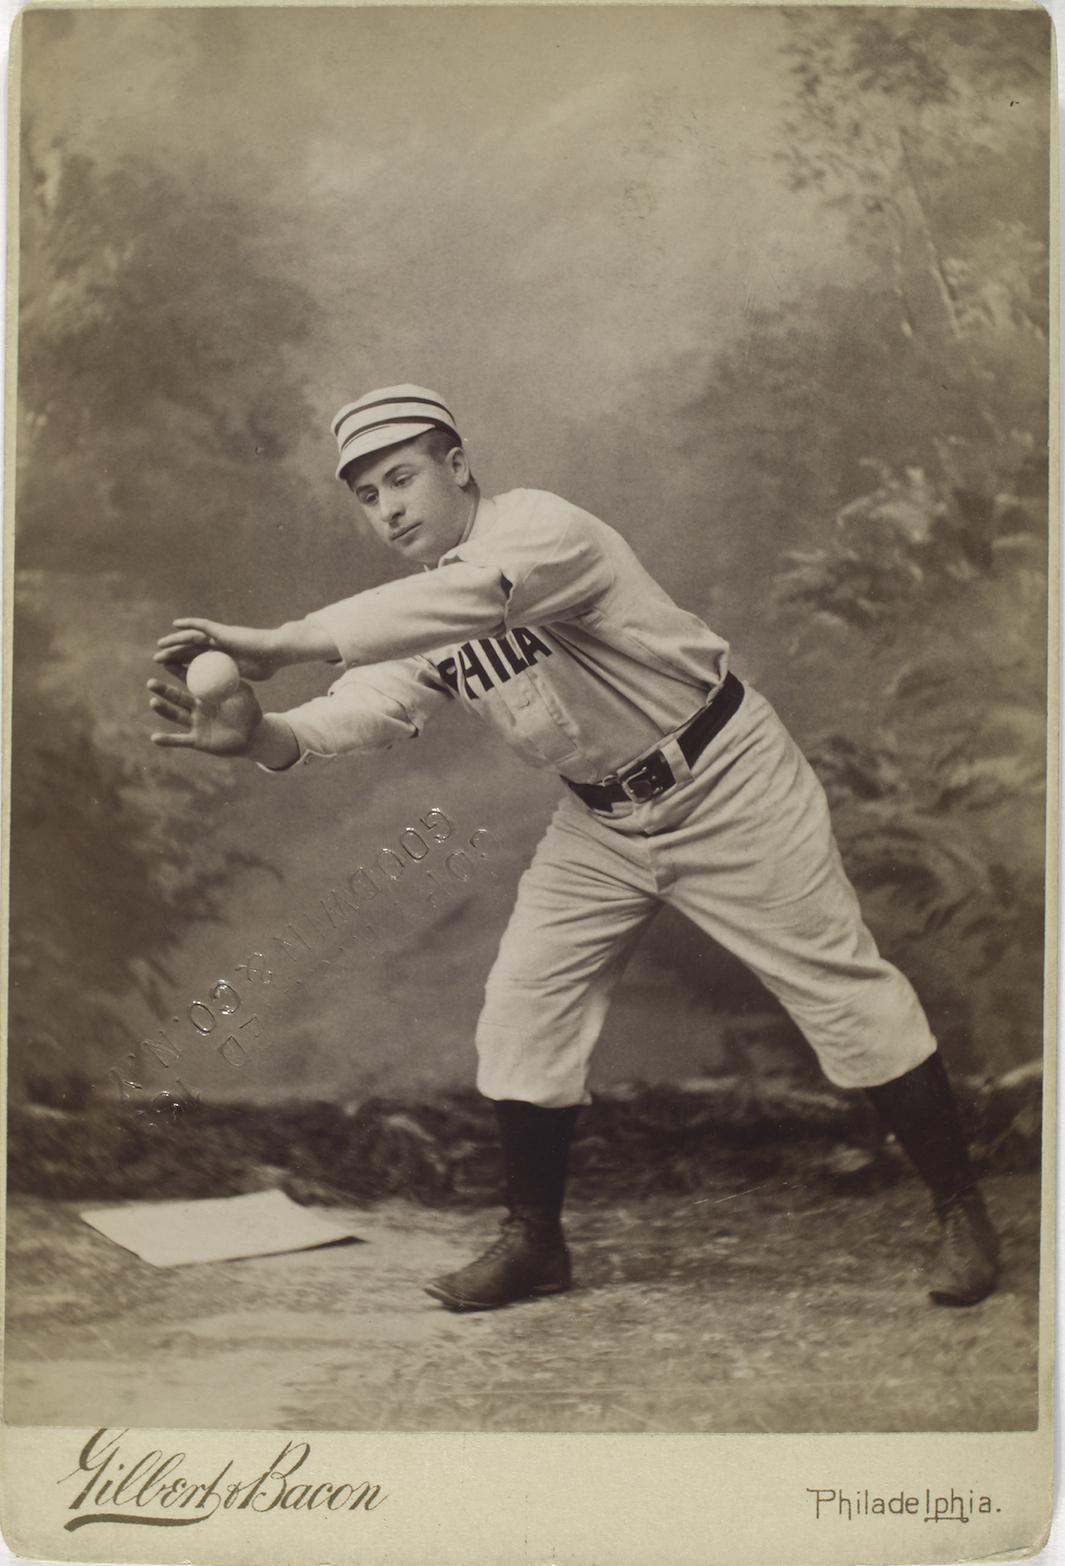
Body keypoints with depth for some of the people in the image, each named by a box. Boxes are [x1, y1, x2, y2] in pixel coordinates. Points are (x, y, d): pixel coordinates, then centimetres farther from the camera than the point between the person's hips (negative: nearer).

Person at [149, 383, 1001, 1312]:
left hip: (722, 777, -6)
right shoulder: (413, 623, -2)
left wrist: (282, 644, -51)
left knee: (842, 987, -1)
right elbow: (365, 711, -19)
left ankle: (962, 1210, 18)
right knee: (525, 1006, 0)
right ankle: (535, 1242, 17)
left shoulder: (540, 527, -24)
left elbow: (473, 596, -45)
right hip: (603, 818, 7)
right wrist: (261, 734, -40)